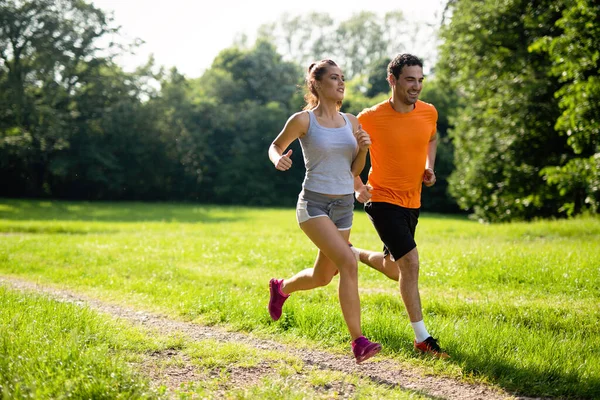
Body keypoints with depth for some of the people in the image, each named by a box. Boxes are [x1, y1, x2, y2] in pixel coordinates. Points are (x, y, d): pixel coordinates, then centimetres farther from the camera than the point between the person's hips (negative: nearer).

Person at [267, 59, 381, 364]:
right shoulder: (303, 120, -7)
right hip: (313, 204, -6)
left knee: (322, 277, 15)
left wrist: (363, 148, -8)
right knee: (349, 263, -24)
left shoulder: (351, 122, 7)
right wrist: (278, 159, -15)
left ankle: (281, 288, 48)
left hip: (344, 206, 6)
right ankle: (358, 342, -21)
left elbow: (355, 170, 12)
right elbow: (275, 146, 8)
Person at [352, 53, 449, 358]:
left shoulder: (429, 113, -2)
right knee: (410, 262, -17)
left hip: (412, 202, 6)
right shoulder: (371, 118, -16)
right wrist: (358, 187, -7)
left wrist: (429, 167, 3)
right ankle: (421, 338, -8)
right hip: (383, 200, -6)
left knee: (394, 270, 16)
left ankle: (352, 254, 46)